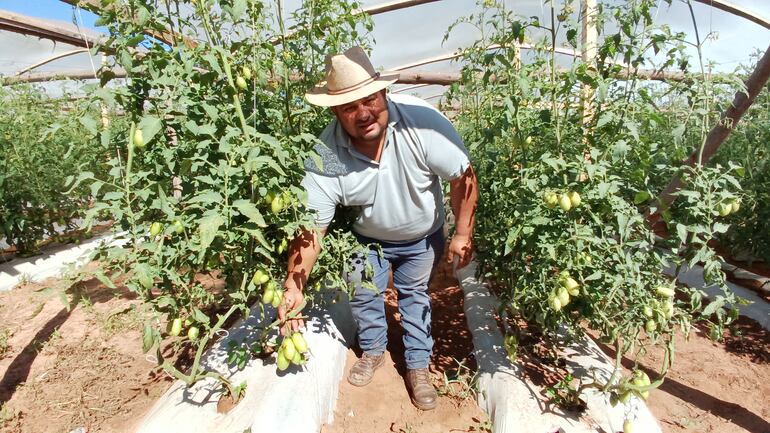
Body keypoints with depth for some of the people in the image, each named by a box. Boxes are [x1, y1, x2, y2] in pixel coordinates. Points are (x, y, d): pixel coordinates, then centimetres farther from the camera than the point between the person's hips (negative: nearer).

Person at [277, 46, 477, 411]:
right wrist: (294, 284, -38)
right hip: (368, 237, 1)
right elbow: (311, 226, -28)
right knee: (363, 295, 9)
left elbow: (463, 176, -24)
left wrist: (463, 234, -23)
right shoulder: (325, 156, -30)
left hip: (423, 234, 0)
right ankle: (373, 351, 41)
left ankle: (417, 366, 34)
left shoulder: (420, 121, -34)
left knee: (413, 294, 13)